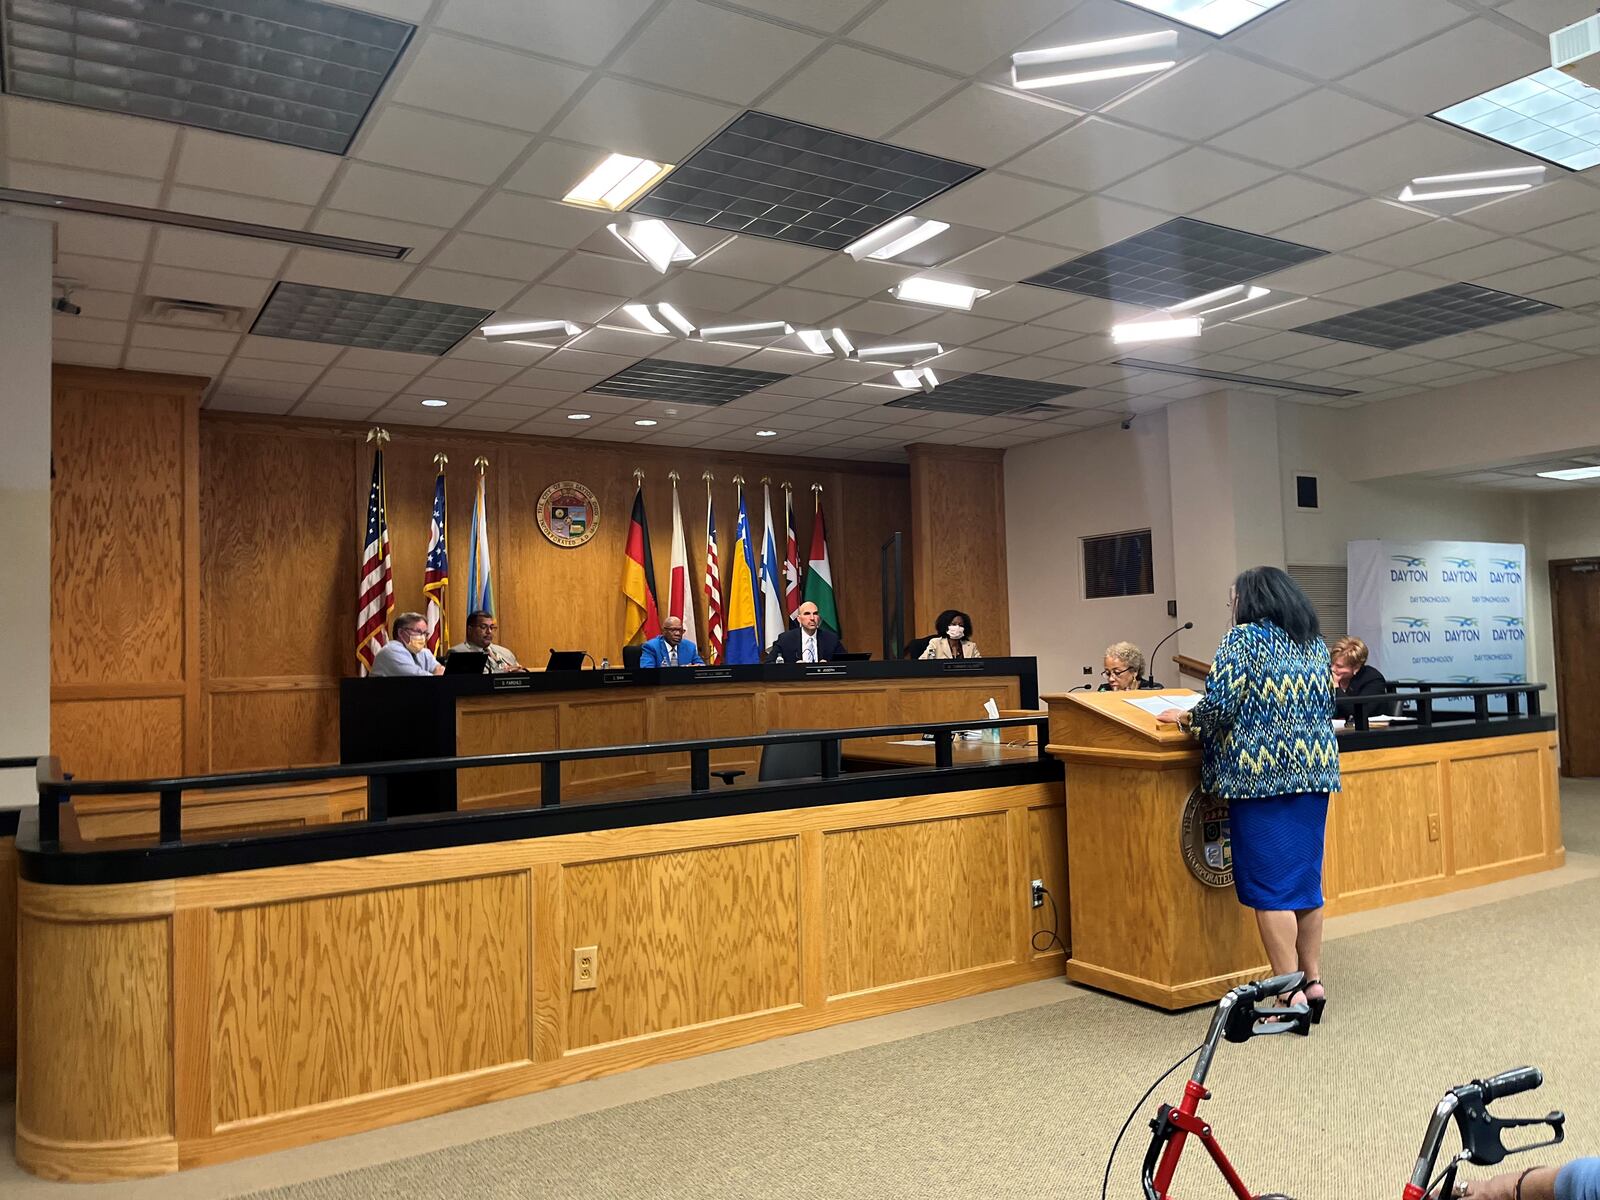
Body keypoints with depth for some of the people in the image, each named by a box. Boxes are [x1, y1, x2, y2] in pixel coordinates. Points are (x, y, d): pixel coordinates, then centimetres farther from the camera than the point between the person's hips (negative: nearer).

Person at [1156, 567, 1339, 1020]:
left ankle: (1290, 993, 0)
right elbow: (1324, 705, 19)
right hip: (1314, 770, 7)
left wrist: (1185, 718, 1)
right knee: (1306, 879, 14)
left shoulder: (1245, 638, -9)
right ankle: (1313, 981, 19)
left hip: (1263, 774, -7)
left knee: (1269, 885, -2)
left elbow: (1221, 703, -17)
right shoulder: (1315, 643, 13)